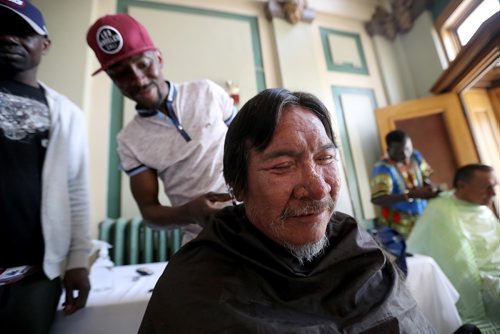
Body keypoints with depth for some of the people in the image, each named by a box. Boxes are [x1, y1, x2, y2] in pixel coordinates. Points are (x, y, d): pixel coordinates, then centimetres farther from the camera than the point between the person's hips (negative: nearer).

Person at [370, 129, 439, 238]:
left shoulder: (415, 156, -2)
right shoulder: (383, 169, -22)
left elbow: (425, 178, 11)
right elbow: (377, 199, -31)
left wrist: (429, 187, -13)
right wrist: (411, 194, -36)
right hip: (399, 221, -7)